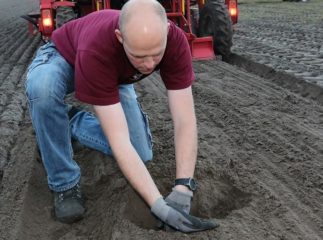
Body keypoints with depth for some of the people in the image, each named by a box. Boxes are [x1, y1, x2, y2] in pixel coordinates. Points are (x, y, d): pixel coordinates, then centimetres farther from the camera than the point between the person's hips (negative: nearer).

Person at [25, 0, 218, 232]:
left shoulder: (175, 40, -34)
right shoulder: (96, 50, -45)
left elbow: (185, 120, -31)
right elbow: (119, 140, -44)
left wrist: (182, 189, -40)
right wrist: (159, 205, -47)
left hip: (117, 75, 4)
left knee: (141, 153, -8)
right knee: (42, 88, -41)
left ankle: (74, 122, 18)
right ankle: (65, 182, -17)